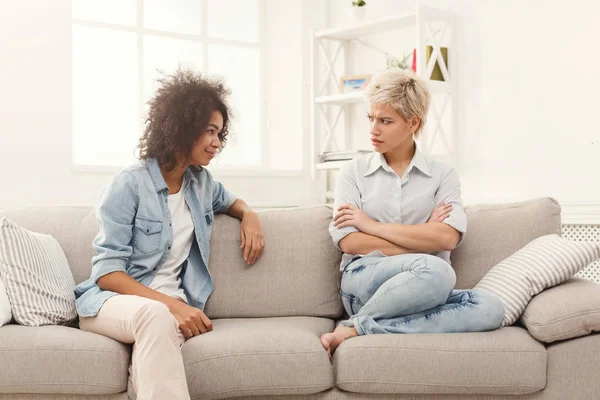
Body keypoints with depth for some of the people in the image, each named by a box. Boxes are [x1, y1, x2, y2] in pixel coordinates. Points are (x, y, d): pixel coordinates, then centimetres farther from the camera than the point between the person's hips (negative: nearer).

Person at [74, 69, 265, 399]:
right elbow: (107, 271, -13)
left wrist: (248, 215, 11)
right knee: (155, 315, -41)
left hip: (168, 303, 4)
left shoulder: (201, 181, 11)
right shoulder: (129, 185, -8)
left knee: (163, 328, -37)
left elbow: (228, 200, 36)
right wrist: (170, 304, -26)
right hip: (113, 299, -4)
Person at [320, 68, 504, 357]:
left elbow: (448, 238, -7)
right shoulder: (353, 172, 10)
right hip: (363, 281, -3)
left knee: (490, 308, -29)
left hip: (423, 291, 3)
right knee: (436, 270, -34)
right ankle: (359, 323, -14)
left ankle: (356, 329, -25)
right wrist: (422, 245, -6)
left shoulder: (442, 176, 11)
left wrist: (372, 224, -5)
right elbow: (348, 242, -4)